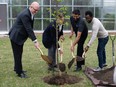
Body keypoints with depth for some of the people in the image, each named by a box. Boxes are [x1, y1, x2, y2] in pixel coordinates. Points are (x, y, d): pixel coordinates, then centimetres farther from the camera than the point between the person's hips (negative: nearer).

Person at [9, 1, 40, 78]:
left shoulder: (30, 14, 2)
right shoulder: (25, 15, -28)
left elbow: (30, 28, 11)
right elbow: (29, 29, -31)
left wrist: (34, 40, 7)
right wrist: (35, 41, -30)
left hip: (20, 36, 10)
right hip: (15, 37, -10)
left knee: (19, 53, 20)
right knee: (17, 54, -2)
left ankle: (17, 68, 35)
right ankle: (19, 72, 7)